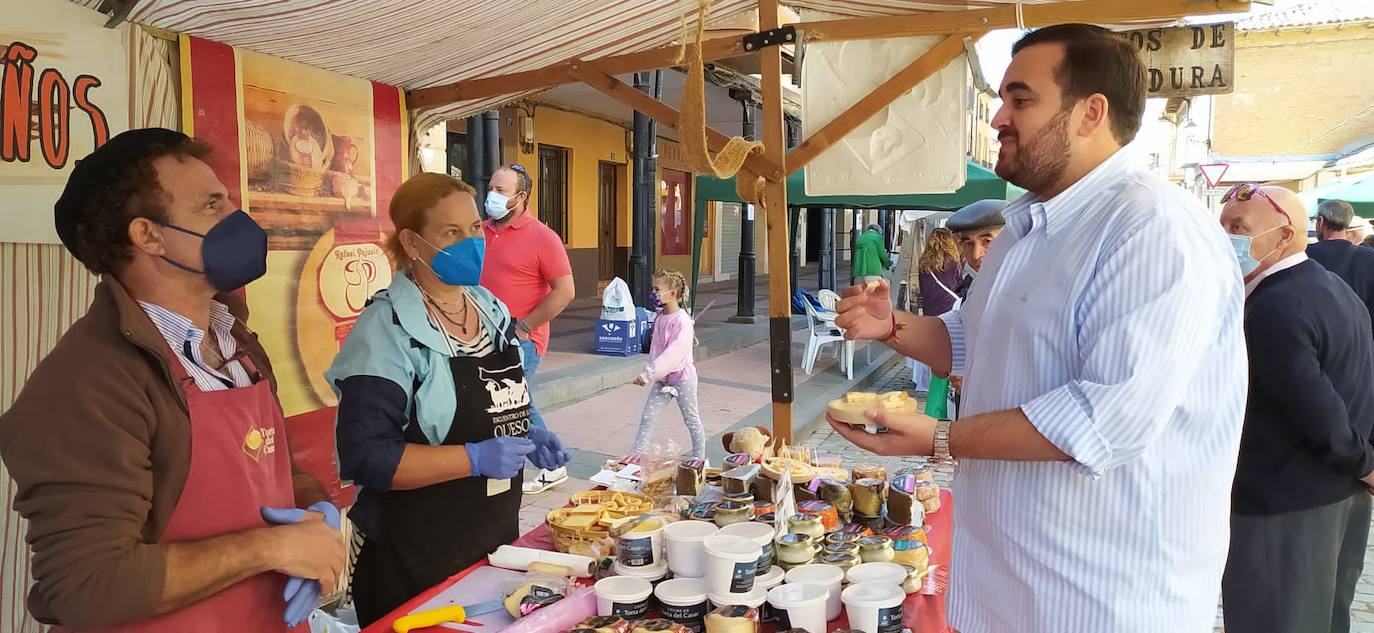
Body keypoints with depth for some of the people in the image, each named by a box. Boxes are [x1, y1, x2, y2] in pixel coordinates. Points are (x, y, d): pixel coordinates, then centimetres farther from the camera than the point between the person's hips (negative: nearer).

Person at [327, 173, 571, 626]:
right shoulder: (390, 328, -18)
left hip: (498, 537, 7)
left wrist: (528, 436, 0)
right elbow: (366, 459, -23)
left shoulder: (492, 308, 5)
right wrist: (477, 458, -27)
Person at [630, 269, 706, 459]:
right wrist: (649, 372, 5)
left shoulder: (682, 320, -22)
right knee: (647, 417, 3)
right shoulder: (660, 318, 3)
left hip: (682, 376, -7)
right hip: (662, 377, 7)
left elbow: (674, 353, -27)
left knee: (692, 420, 8)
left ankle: (699, 459, 22)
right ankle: (636, 455, 6)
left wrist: (648, 374, -27)